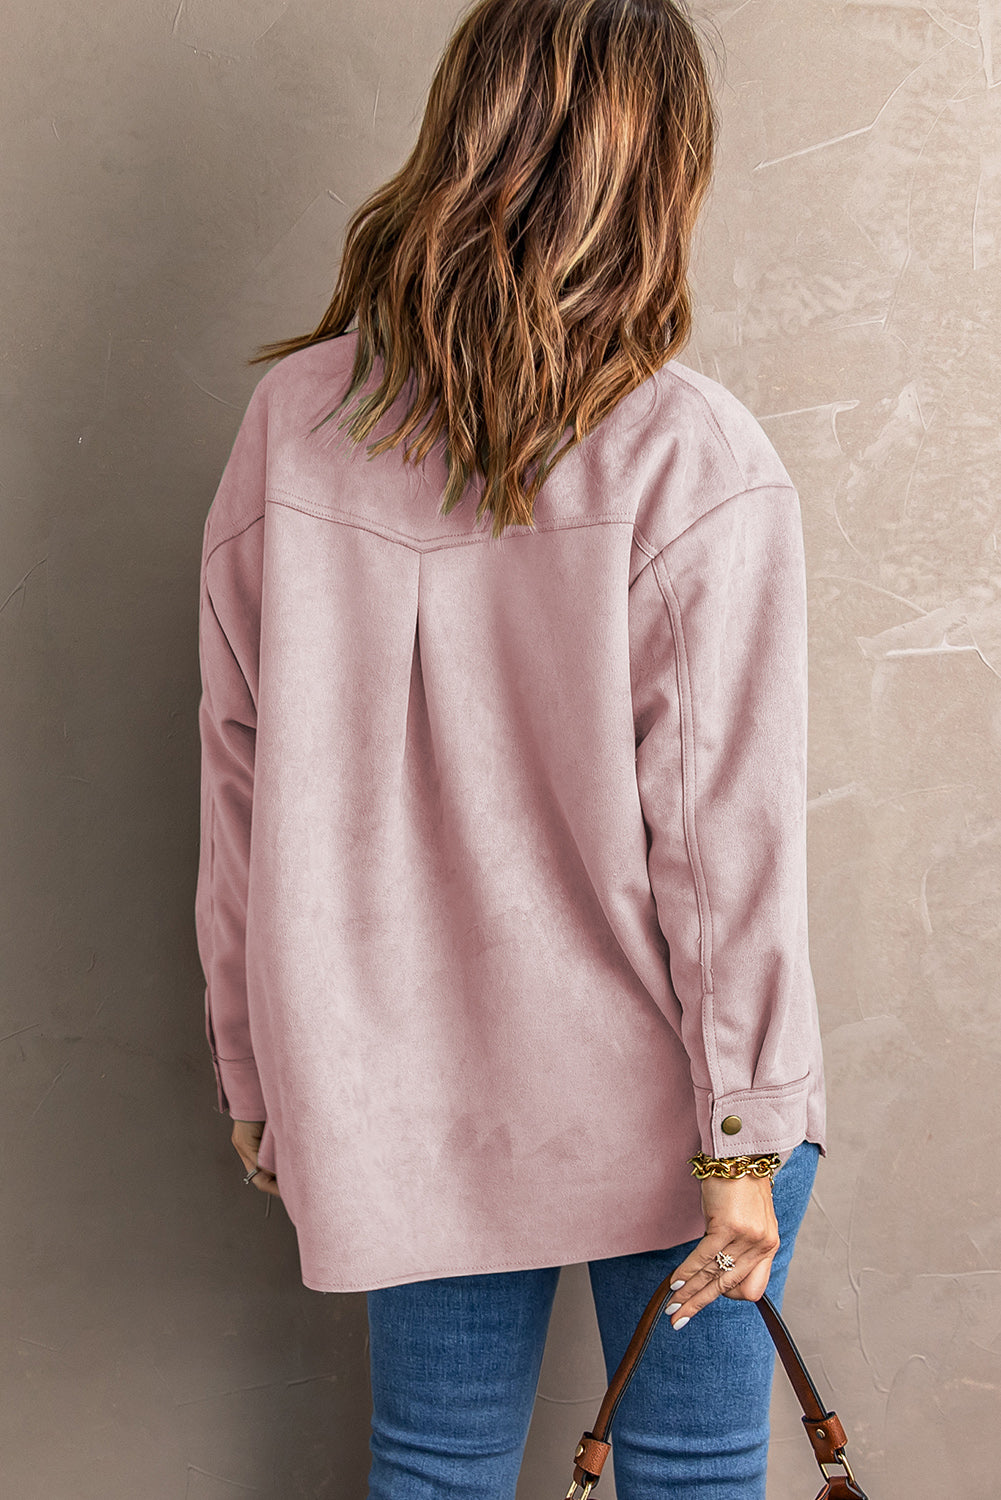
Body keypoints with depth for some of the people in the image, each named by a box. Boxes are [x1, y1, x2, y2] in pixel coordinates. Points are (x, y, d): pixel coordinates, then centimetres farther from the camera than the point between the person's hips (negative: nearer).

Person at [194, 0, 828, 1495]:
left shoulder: (290, 425, -5)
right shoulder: (694, 460, -17)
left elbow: (239, 776, 0)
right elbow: (724, 832, -15)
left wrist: (255, 1070, 11)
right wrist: (742, 1139, -6)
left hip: (403, 1093, 4)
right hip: (658, 1093, -3)